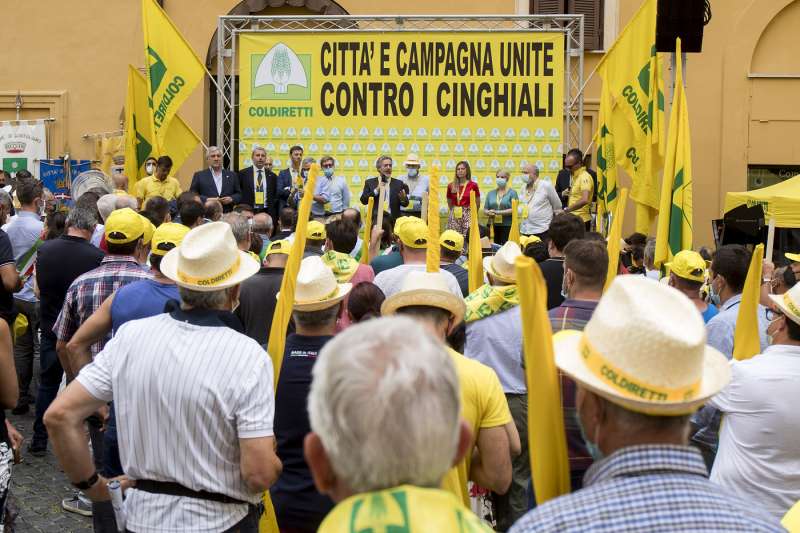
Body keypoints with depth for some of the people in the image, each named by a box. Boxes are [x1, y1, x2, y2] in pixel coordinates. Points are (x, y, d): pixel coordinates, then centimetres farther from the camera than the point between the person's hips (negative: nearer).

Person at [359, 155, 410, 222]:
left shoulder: (399, 183, 10)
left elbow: (405, 204, 5)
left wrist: (403, 199, -18)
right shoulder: (370, 182, 9)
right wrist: (376, 191, -11)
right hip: (375, 219, 0)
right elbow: (363, 200, -1)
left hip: (393, 219, 0)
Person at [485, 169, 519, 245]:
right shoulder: (490, 193, 16)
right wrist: (488, 213, -9)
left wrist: (498, 212, -13)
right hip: (493, 225, 4)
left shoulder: (512, 193, 3)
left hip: (507, 225, -3)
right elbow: (485, 209, 14)